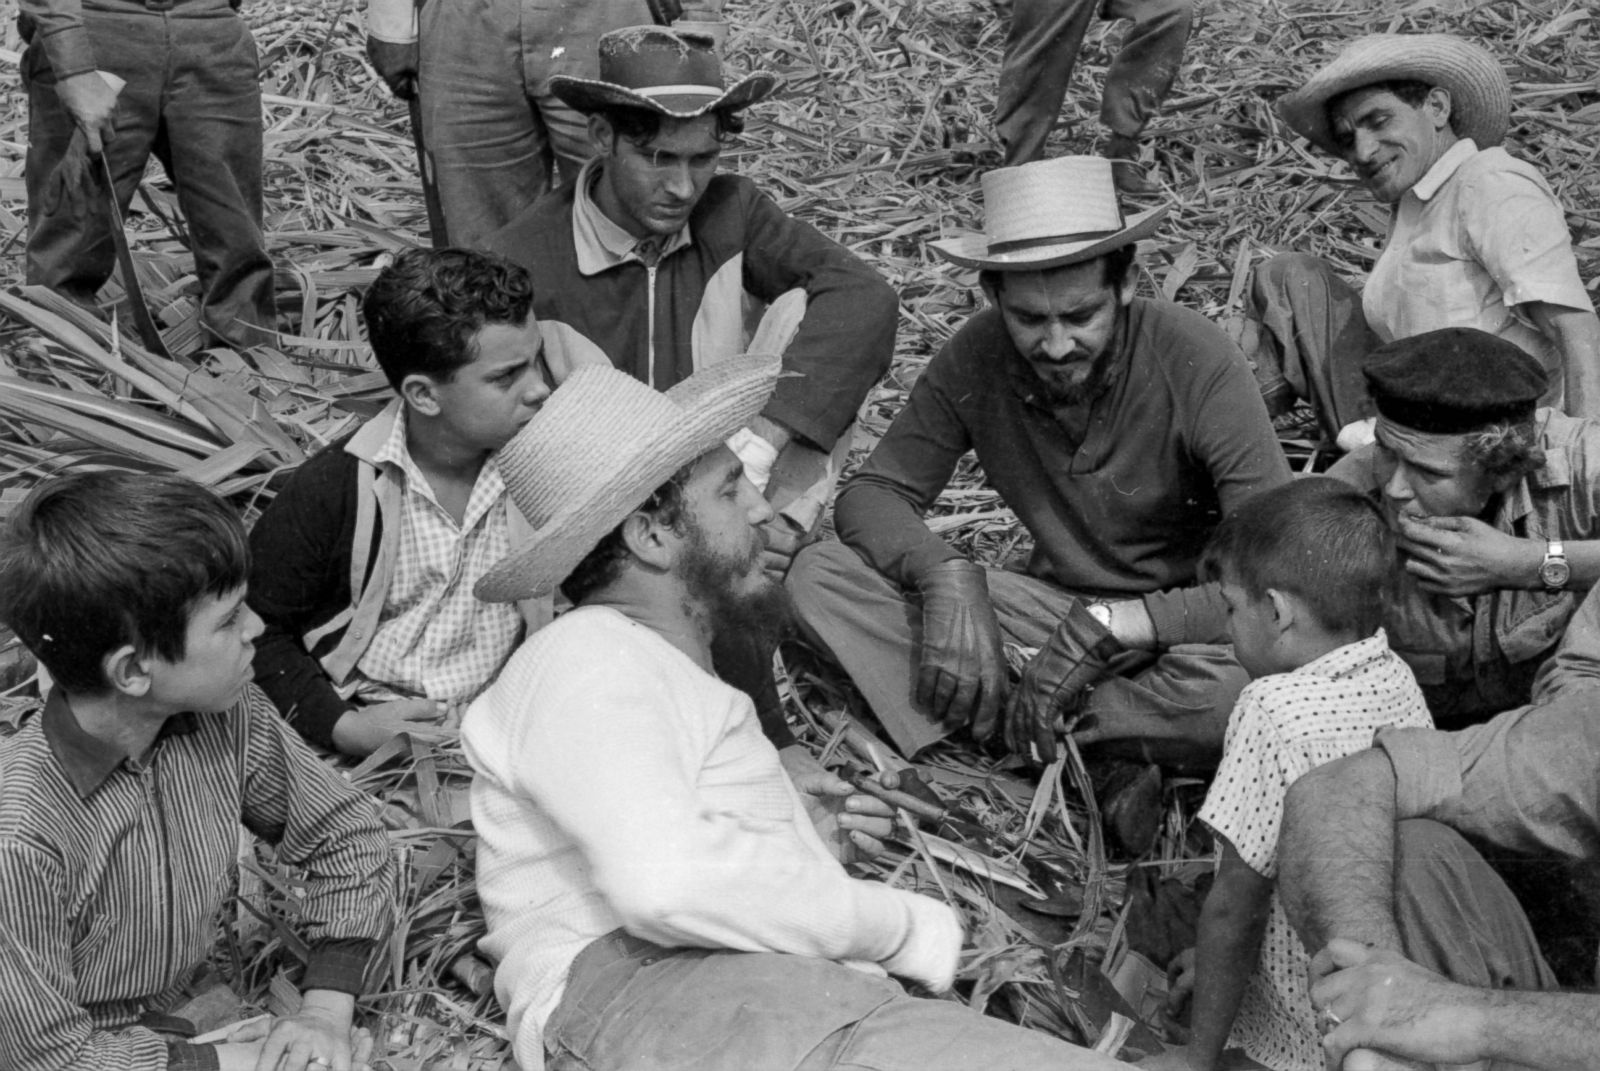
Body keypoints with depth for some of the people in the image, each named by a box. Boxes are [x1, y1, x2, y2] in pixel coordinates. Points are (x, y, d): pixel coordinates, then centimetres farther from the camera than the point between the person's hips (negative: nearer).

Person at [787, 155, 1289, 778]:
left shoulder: (1197, 363, -20)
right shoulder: (976, 359, -10)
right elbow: (873, 493, -6)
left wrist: (1111, 628, -34)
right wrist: (948, 578, -27)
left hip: (1182, 621, -3)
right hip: (1056, 606, 4)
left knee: (1243, 680, -41)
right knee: (819, 578, -16)